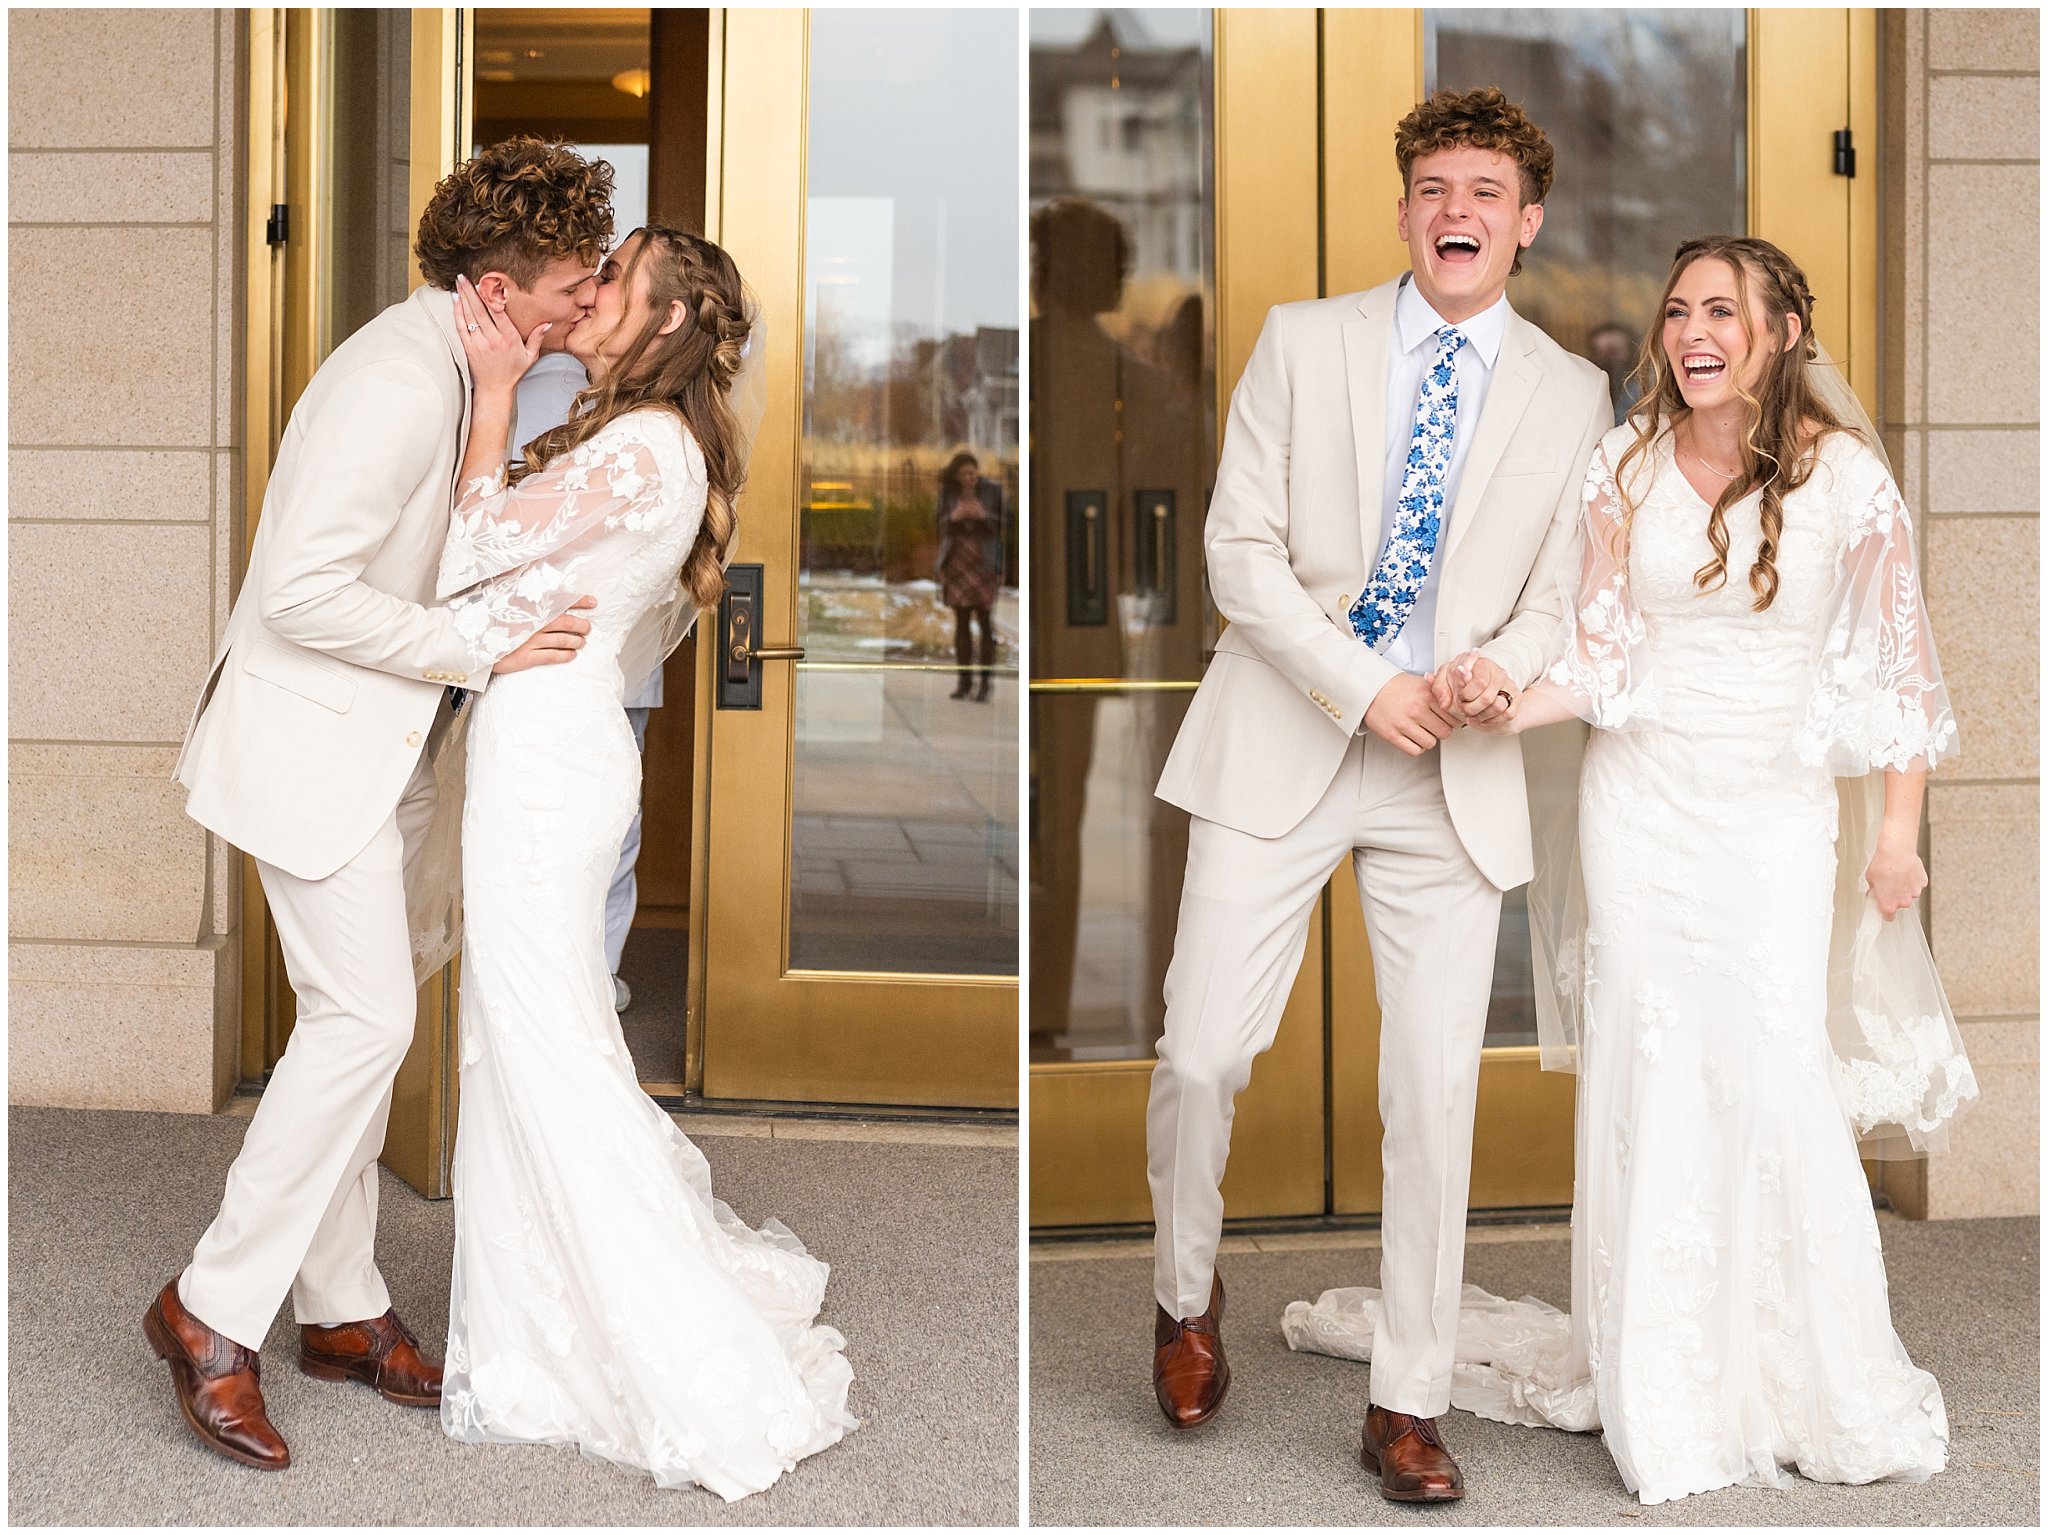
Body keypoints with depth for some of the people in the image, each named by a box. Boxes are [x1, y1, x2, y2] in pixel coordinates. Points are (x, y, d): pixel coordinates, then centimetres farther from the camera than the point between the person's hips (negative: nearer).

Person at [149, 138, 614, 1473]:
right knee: (365, 1020, -12)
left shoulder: (457, 366, 9)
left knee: (366, 1022, 12)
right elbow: (304, 590, -27)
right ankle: (215, 1312, -1)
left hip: (381, 745, 10)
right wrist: (480, 651, -22)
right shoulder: (399, 385, -23)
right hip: (317, 743, -10)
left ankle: (341, 1308, 22)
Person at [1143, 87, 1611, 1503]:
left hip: (1456, 772, 1)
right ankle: (1189, 1298, 26)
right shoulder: (1303, 341, 4)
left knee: (1437, 1091, -1)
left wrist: (1504, 664, -15)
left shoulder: (1572, 394, 9)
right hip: (1283, 741, -1)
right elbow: (1240, 550, -1)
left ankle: (1409, 1405, 13)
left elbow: (1560, 595, 9)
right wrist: (1362, 689, -13)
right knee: (1201, 1057, -3)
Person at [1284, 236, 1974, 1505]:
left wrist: (1899, 829, -2)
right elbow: (1602, 659, 1)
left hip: (1779, 807, -2)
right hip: (1644, 797, 2)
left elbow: (1898, 664, 0)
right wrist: (1490, 711, -15)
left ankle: (1828, 1387, 11)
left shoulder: (1846, 476, -5)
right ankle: (1670, 1395, 14)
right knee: (1652, 1068, 2)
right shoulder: (1626, 467, 1)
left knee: (1775, 1074, -7)